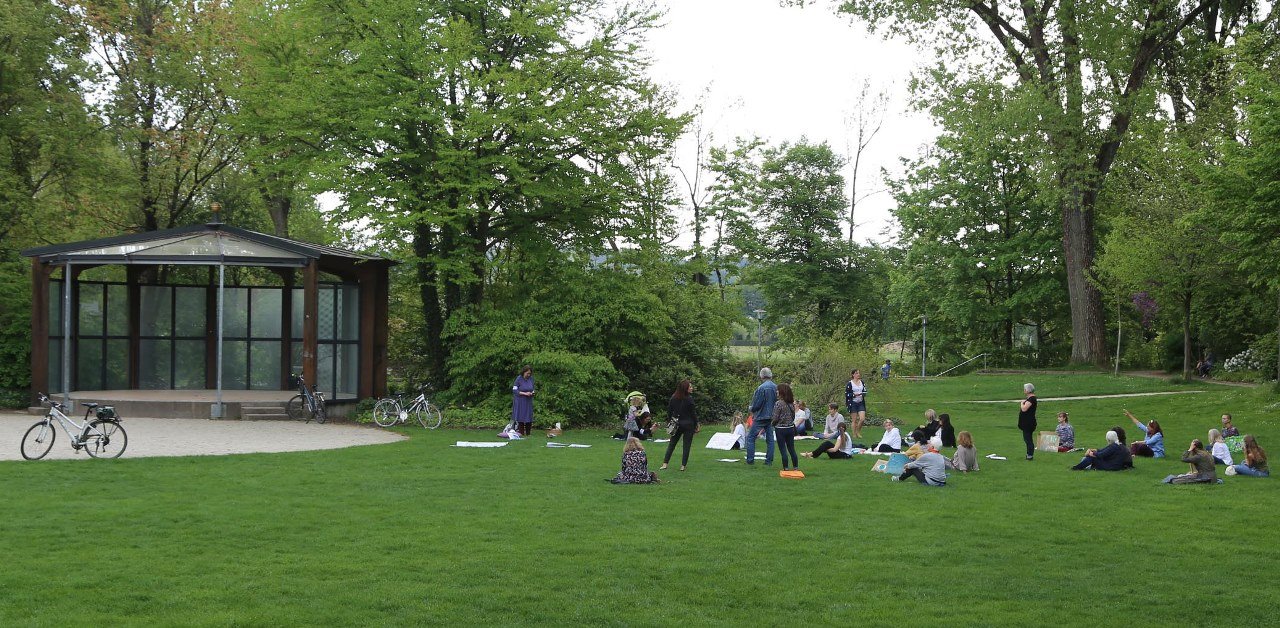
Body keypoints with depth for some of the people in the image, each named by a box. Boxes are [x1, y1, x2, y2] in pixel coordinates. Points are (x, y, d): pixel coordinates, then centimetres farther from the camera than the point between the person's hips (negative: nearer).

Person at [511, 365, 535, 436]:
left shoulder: (531, 379, 3)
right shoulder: (519, 379, -11)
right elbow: (514, 390, -12)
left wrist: (532, 393, -8)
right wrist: (524, 393, -20)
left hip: (528, 402, 4)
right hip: (520, 402, -4)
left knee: (529, 418, 4)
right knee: (521, 419, -3)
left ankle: (528, 433, 13)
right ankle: (521, 433, 3)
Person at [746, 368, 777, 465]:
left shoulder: (761, 388, -18)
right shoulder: (776, 387, 0)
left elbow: (756, 405, -15)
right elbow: (777, 401, 8)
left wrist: (752, 411, 5)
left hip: (761, 416, -6)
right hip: (772, 416, 6)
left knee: (750, 437, 2)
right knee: (770, 439, 11)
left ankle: (750, 460, -2)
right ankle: (769, 460, 10)